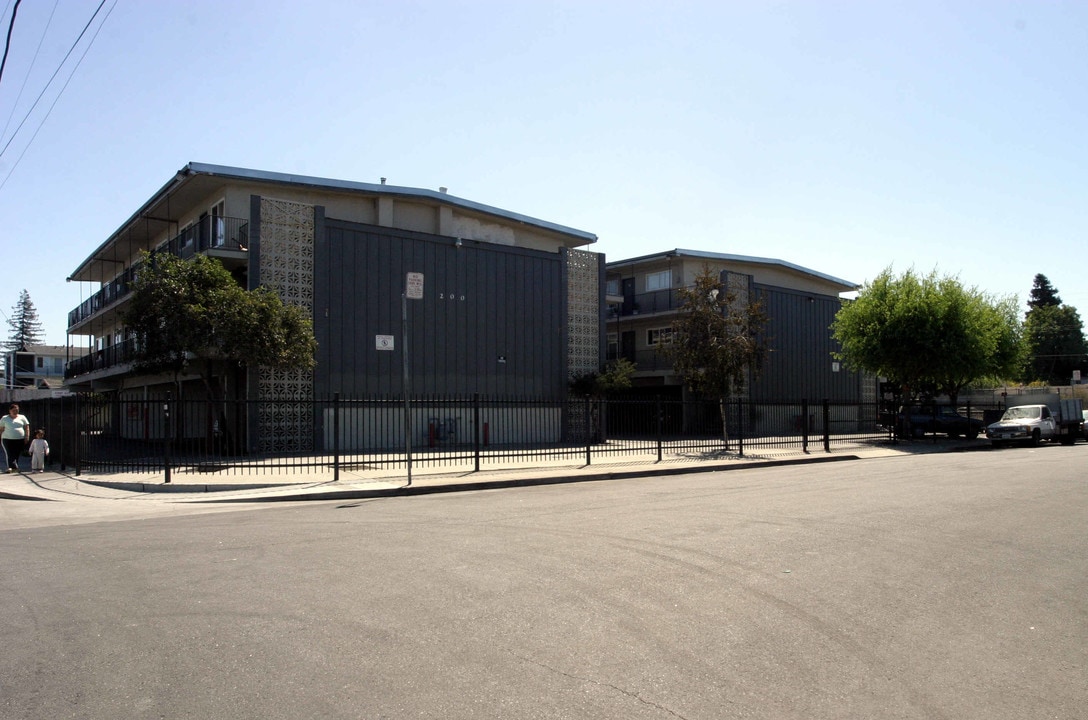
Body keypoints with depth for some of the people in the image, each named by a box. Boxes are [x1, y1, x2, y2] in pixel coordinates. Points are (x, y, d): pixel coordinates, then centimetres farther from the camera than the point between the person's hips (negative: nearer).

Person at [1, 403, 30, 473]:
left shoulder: (22, 417, 10)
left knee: (17, 455, 3)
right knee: (10, 454, -16)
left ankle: (13, 468, 12)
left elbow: (27, 428, 8)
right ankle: (14, 467, -26)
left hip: (20, 439, 1)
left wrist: (27, 437, -2)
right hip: (8, 439, -1)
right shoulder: (4, 418, 9)